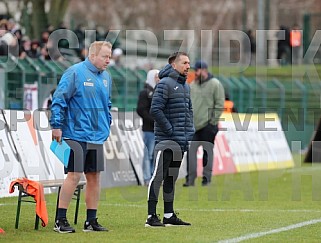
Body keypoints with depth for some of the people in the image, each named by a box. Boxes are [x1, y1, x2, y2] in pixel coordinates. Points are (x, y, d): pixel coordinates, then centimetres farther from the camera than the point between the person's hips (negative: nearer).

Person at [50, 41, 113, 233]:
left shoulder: (106, 77, 13)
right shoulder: (75, 73, -10)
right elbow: (59, 99, -11)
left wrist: (107, 125, 20)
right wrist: (57, 125, -14)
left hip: (97, 136, 7)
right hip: (76, 135, -7)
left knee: (94, 177, 8)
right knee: (74, 175, -11)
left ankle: (91, 221, 15)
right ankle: (60, 220, -5)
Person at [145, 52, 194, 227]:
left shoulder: (185, 86, 17)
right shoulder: (165, 83, -10)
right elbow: (155, 109, -17)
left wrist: (189, 132, 11)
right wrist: (170, 130, -15)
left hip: (181, 142, 9)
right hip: (166, 140, -9)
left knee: (172, 178, 13)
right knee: (158, 176, -7)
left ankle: (169, 215, 18)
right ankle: (151, 217, -7)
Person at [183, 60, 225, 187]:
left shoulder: (215, 84, -5)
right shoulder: (193, 85, 13)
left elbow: (219, 104, -7)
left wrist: (213, 121, -10)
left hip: (207, 126, -5)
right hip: (193, 126, 5)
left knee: (207, 151, 2)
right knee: (191, 151, 0)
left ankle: (206, 177, 9)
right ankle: (190, 178, 3)